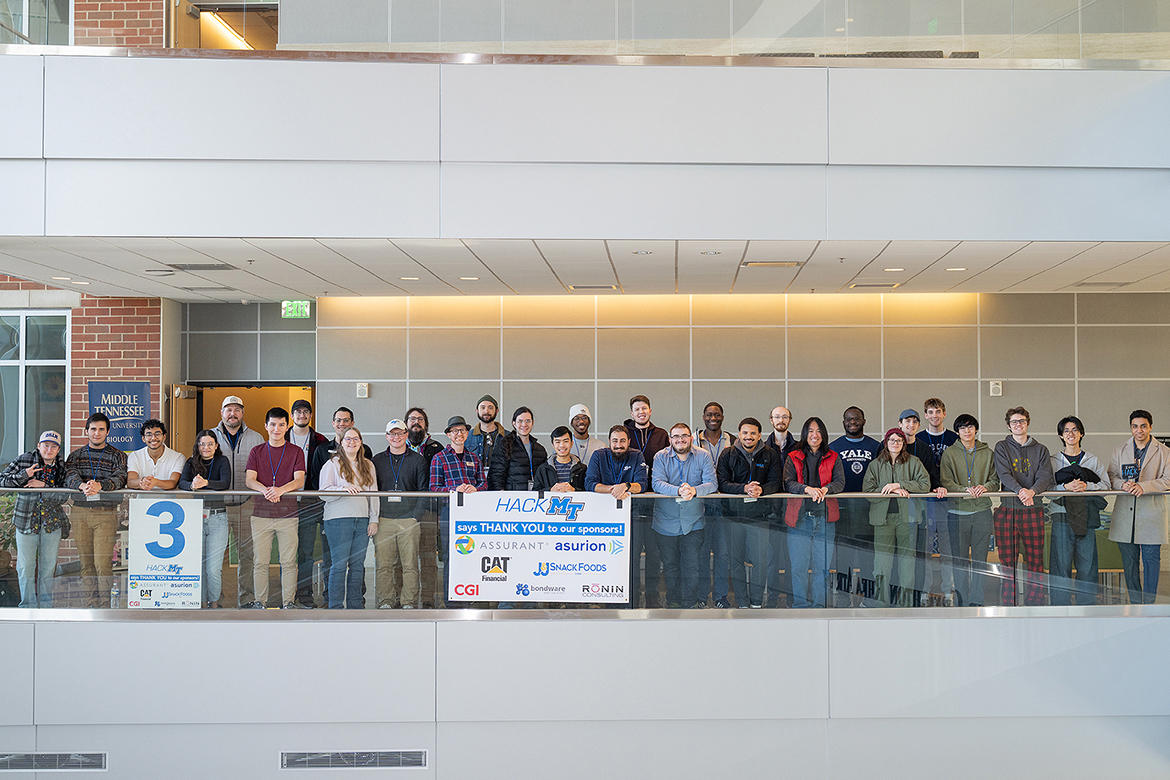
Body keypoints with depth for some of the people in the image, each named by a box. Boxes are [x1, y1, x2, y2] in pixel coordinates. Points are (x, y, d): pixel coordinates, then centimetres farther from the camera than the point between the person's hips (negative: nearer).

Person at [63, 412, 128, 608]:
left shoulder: (117, 456, 7)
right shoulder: (76, 455, 14)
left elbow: (120, 478, -10)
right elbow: (70, 477, -3)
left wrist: (100, 486, -30)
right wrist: (82, 486, -26)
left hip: (106, 512, -3)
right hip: (80, 511, 3)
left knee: (103, 564, -10)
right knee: (86, 563, 5)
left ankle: (106, 605, -1)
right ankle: (90, 605, 12)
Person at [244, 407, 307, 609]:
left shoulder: (296, 452, 8)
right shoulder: (256, 452, 11)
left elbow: (299, 480, -4)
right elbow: (249, 480, 0)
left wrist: (280, 489, -23)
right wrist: (266, 490, -22)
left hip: (288, 514, -1)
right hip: (261, 513, 1)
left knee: (288, 562, 0)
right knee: (260, 561, 2)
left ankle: (288, 602, 7)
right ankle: (260, 602, 10)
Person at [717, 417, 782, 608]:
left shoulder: (769, 455, 6)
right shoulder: (728, 455, 4)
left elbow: (775, 482, 1)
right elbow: (722, 483, -4)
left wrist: (761, 490, -20)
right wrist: (744, 488, -21)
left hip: (759, 514, 0)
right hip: (734, 512, 0)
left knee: (761, 560, -1)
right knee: (735, 559, 4)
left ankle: (757, 603, 13)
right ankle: (742, 603, 13)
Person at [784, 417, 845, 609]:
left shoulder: (833, 458, 13)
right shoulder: (793, 458, 11)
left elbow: (840, 482, 2)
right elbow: (788, 483, -1)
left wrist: (824, 489, -19)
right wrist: (807, 489, -19)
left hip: (824, 516, 1)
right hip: (800, 516, -1)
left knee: (823, 565, 0)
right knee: (799, 565, -2)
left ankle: (819, 604, 10)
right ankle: (801, 604, 7)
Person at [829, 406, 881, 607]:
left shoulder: (875, 446, 10)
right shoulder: (834, 447, 9)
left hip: (868, 506, 0)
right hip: (842, 506, 0)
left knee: (869, 551, 1)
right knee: (843, 550, 1)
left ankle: (868, 591, 9)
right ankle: (843, 594, 7)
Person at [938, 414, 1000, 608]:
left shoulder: (987, 453, 11)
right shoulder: (949, 453, 4)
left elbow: (995, 480, 9)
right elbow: (945, 482, -3)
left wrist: (984, 487, -13)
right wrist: (965, 489, -19)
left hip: (982, 511, 2)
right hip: (958, 512, -2)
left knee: (980, 559, 3)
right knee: (960, 558, 0)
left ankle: (977, 600, 10)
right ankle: (960, 601, 7)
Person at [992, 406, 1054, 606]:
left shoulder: (1040, 450, 13)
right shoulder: (1002, 447, 8)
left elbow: (1045, 477, -1)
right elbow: (1004, 474, -7)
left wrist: (1032, 491, -21)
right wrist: (1020, 490, -25)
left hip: (1033, 510, 1)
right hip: (1007, 509, -1)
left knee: (1036, 561, 1)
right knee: (1007, 562, 0)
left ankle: (1034, 605, 10)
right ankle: (1007, 605, 7)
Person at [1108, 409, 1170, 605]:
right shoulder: (1120, 451, 12)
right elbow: (1111, 476, 11)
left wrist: (1144, 486, -17)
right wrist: (1122, 484, -11)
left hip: (1151, 512, -2)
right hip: (1125, 513, 3)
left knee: (1151, 560, -2)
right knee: (1129, 560, 6)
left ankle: (1149, 604, 7)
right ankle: (1135, 603, 16)